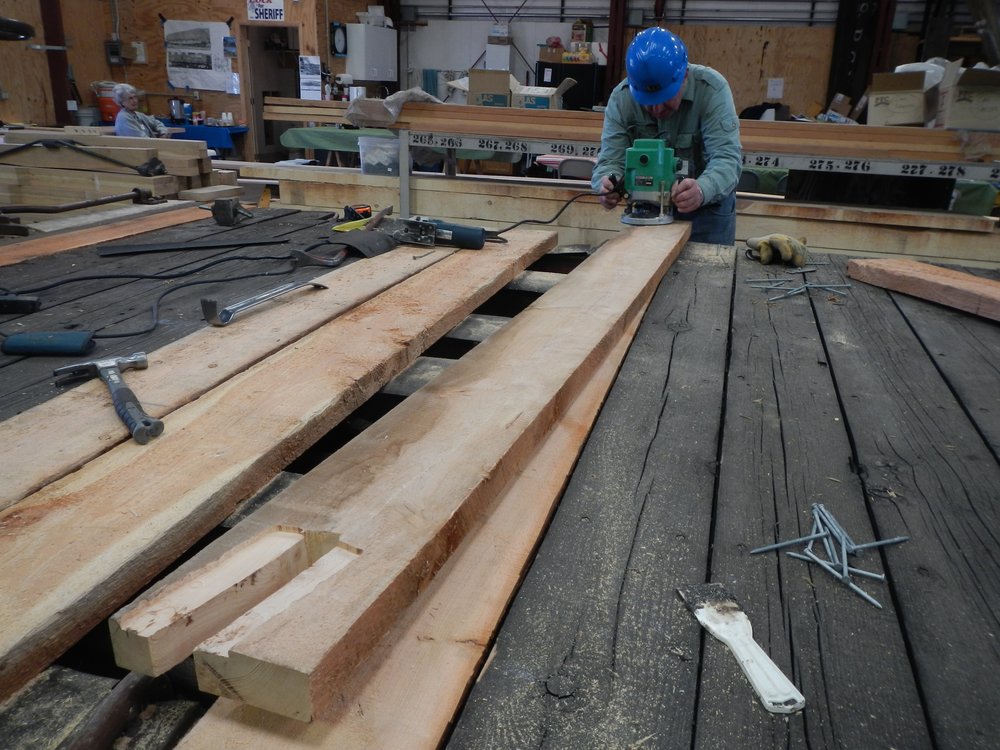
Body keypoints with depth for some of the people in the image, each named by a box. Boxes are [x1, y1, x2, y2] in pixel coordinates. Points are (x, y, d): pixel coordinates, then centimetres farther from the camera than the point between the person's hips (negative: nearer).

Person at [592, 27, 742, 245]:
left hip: (708, 207, -2)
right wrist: (607, 184, -43)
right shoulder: (621, 98, -15)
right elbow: (611, 160, -18)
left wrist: (702, 191, -52)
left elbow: (726, 158, -30)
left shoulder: (712, 89, -21)